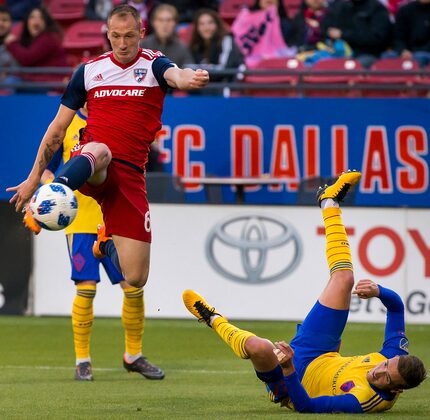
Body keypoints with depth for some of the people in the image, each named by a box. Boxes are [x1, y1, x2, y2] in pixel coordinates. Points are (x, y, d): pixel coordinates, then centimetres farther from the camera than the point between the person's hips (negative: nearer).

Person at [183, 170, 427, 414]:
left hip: (292, 384, -7)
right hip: (319, 357, 7)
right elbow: (396, 305, -5)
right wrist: (378, 291, -27)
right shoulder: (396, 359, -19)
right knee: (343, 278, 3)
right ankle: (330, 204, 26)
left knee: (260, 347, -40)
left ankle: (214, 319, -4)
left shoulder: (367, 400, -38)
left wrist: (288, 368, -53)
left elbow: (306, 407, -39)